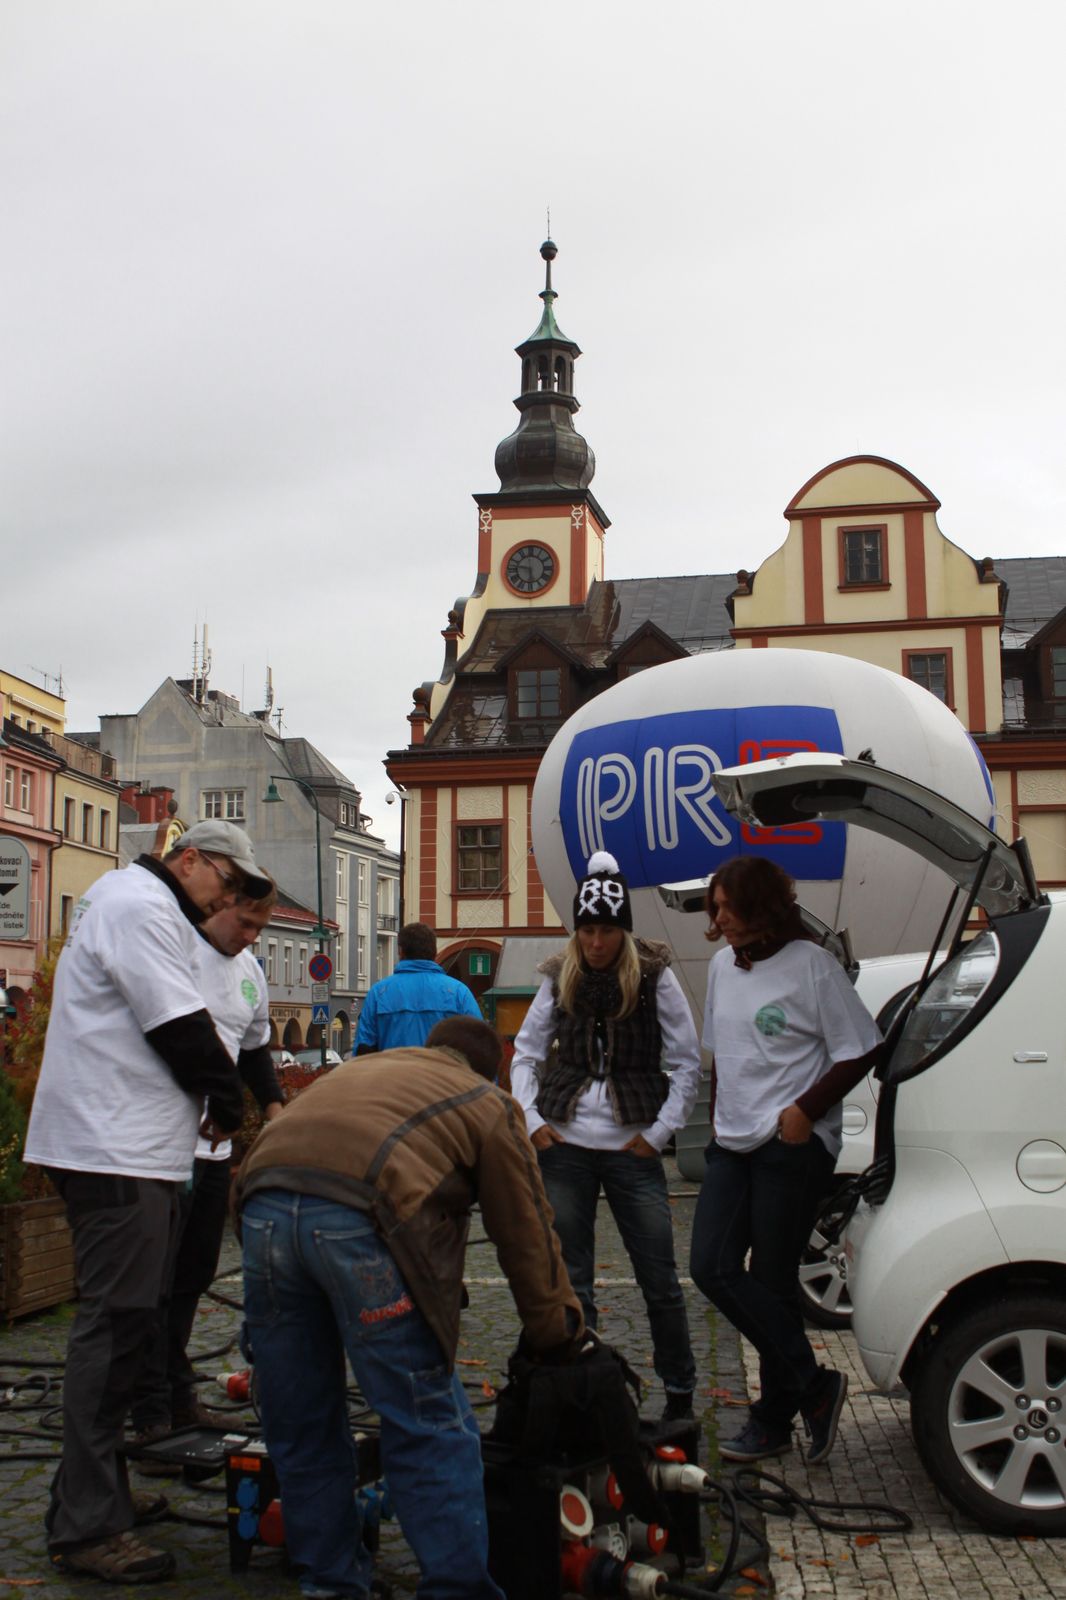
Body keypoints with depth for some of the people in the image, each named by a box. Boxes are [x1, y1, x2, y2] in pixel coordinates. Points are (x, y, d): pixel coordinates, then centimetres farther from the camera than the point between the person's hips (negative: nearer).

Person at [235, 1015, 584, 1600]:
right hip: (362, 1214, -5)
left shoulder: (357, 1069, 37)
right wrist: (557, 1336, 36)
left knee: (300, 1425, 19)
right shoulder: (486, 1104, 23)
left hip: (263, 1202, 6)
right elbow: (526, 1233, 23)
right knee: (430, 1429, 5)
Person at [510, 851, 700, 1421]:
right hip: (564, 1147, 2)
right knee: (567, 1282, 6)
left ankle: (680, 1391, 18)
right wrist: (532, 1121, 0)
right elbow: (525, 1054, 13)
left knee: (659, 1280, 2)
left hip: (631, 1150, -2)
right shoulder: (559, 980, 7)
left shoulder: (655, 978, -1)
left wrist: (657, 1134, -4)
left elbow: (687, 1064, 1)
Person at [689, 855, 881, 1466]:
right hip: (733, 1143, 7)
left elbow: (861, 1050, -9)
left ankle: (775, 1418, 16)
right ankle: (814, 1387, 9)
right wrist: (720, 1115, 13)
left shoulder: (811, 965, -9)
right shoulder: (723, 965, 12)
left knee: (771, 1282, -2)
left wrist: (805, 1110, -16)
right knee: (712, 1267, -2)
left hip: (794, 1147, -7)